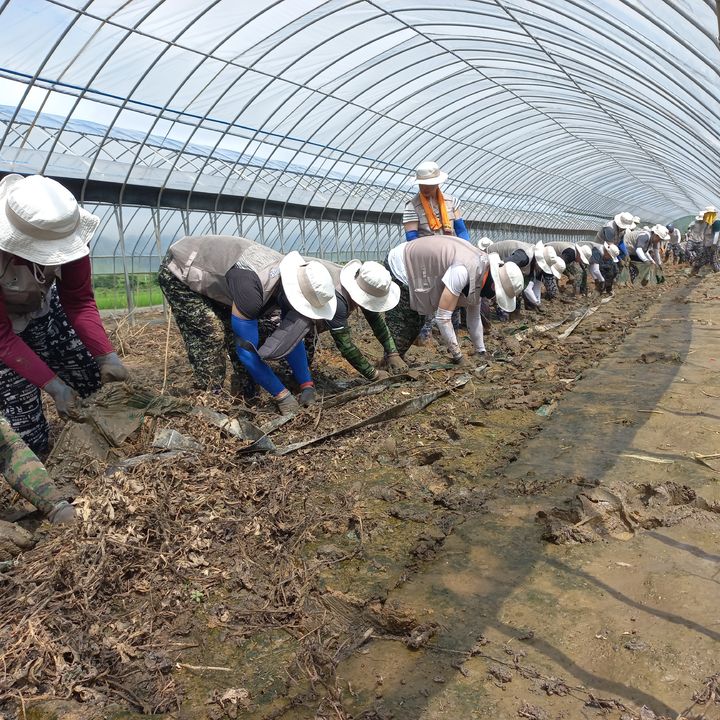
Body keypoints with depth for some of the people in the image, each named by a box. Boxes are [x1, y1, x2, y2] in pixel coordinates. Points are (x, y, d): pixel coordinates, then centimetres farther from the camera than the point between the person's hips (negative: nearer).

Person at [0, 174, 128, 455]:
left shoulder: (63, 232, -27)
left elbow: (79, 302, -17)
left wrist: (107, 357, -27)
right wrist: (53, 385, -33)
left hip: (44, 309, 4)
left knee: (93, 383, 4)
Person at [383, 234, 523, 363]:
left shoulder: (483, 266, -6)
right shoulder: (464, 271, -36)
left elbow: (474, 317, 5)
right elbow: (442, 317, -33)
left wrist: (481, 352, 8)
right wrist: (458, 357, -25)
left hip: (412, 266, 9)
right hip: (398, 267, -9)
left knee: (415, 325, 17)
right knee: (399, 329, -8)